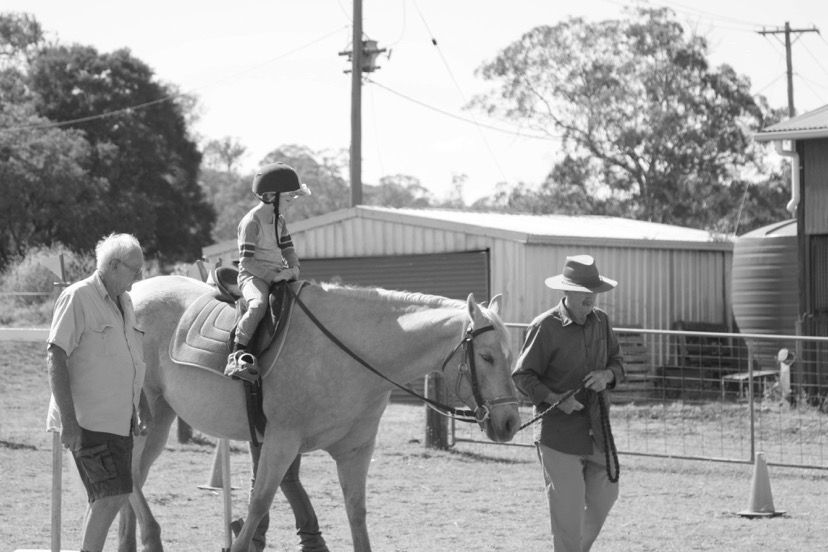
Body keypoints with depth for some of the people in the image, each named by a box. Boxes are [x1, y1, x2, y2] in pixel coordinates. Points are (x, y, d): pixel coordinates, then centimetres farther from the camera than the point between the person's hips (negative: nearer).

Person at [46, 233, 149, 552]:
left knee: (104, 500, 10)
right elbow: (55, 357, -17)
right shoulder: (77, 298, -11)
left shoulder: (123, 302, 15)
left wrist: (142, 409, 25)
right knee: (113, 494, -15)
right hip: (88, 421, -8)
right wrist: (68, 421, -22)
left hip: (119, 421, 8)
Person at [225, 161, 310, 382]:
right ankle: (236, 355, -42)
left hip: (278, 276, 8)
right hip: (254, 277, -8)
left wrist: (293, 269, -2)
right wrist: (273, 275, -21)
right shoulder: (251, 221, -11)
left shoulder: (279, 220, 14)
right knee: (259, 304, -38)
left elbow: (288, 250, 20)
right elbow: (246, 261, -15)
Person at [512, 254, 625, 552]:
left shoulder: (600, 321, 6)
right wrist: (555, 398, -24)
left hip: (598, 430, 6)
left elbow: (617, 362, 15)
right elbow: (522, 376, -9)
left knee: (604, 497, 17)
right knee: (567, 507, -2)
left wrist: (607, 375, -9)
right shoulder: (545, 327, -12)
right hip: (559, 433, -6)